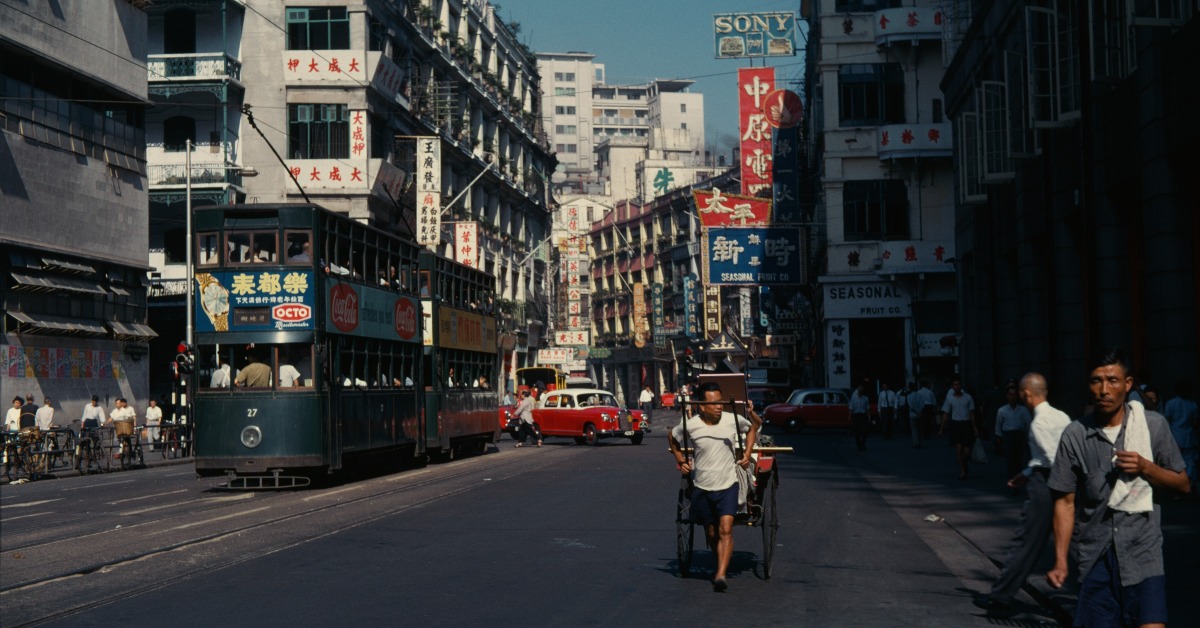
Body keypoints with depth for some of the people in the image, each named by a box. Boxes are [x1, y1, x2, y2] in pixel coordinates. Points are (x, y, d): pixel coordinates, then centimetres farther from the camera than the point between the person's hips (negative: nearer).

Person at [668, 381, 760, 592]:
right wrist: (680, 460, 4)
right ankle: (722, 563, 38)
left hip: (727, 485, -1)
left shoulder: (732, 419, -9)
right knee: (711, 533, 12)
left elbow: (753, 427, 13)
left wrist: (747, 453, 5)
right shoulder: (689, 424, -10)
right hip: (701, 487, 1)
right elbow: (672, 437, 12)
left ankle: (720, 576, -22)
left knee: (725, 530, -16)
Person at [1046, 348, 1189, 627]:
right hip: (1095, 558, 1)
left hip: (1143, 553, -1)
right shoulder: (1075, 436, 0)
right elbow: (1065, 502, 3)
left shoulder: (1154, 426, 0)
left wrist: (1145, 468, -11)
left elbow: (1182, 484, 9)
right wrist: (1060, 562, -4)